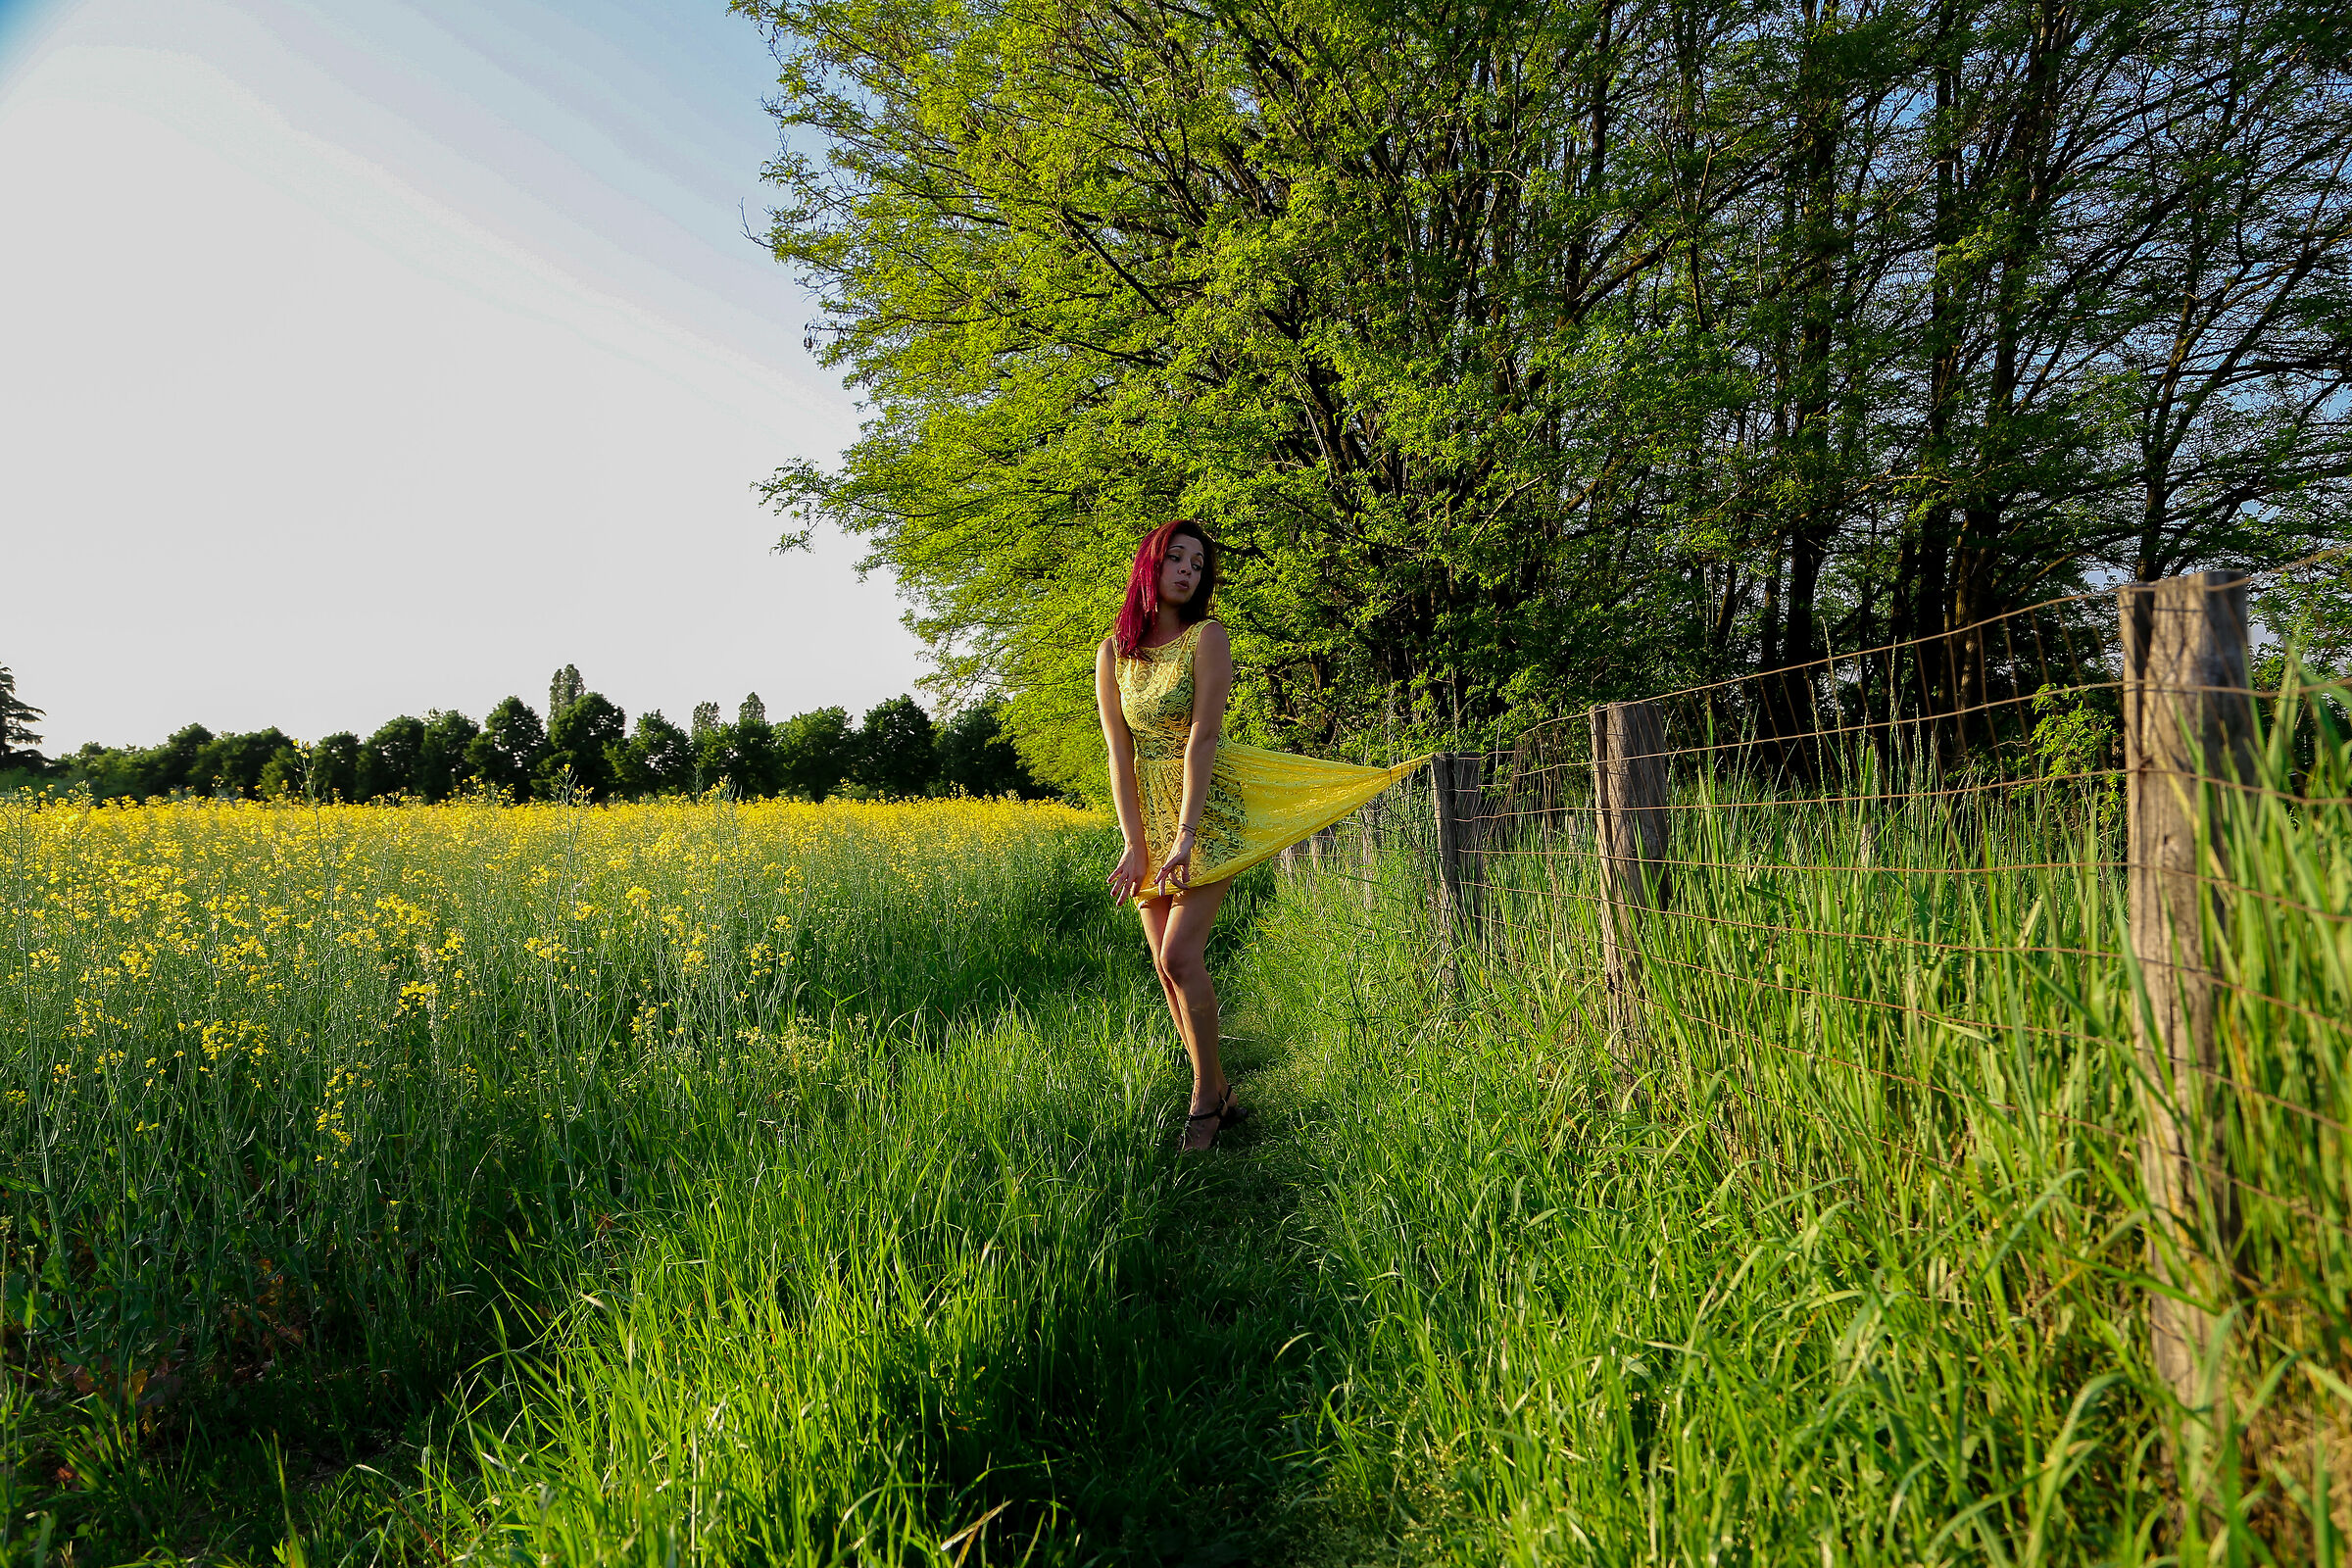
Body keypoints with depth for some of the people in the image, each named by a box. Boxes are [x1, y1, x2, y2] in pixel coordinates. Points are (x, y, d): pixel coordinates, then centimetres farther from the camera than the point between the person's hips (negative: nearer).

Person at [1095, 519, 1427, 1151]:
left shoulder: (1207, 637, -6)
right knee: (1165, 966, 3)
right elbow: (1120, 753, 1)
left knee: (1180, 955, -16)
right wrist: (1134, 843, -6)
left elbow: (1202, 737, -15)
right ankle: (1218, 1096, 17)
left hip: (1210, 809, -4)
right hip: (1148, 813, 5)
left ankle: (1206, 1099, 1)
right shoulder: (1113, 653, 5)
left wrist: (1186, 835, -22)